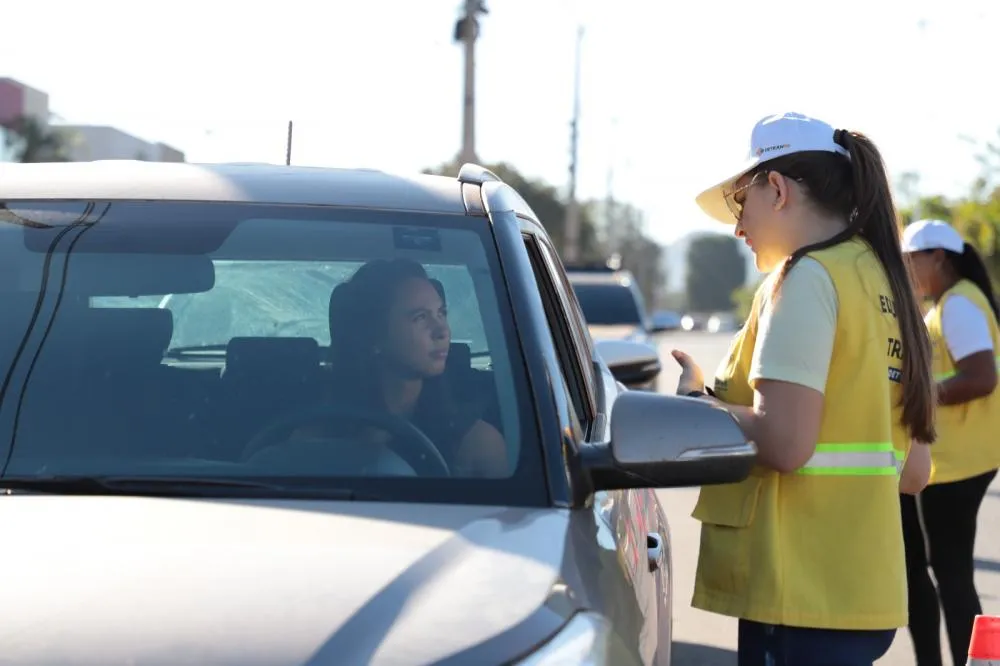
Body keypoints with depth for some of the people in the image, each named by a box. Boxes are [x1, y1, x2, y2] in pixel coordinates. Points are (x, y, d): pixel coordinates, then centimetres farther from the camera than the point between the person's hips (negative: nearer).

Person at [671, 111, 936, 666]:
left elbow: (783, 442, -21)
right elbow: (914, 471, 18)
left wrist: (697, 402, -4)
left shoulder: (806, 277, -10)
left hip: (803, 596, -9)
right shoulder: (884, 283, 16)